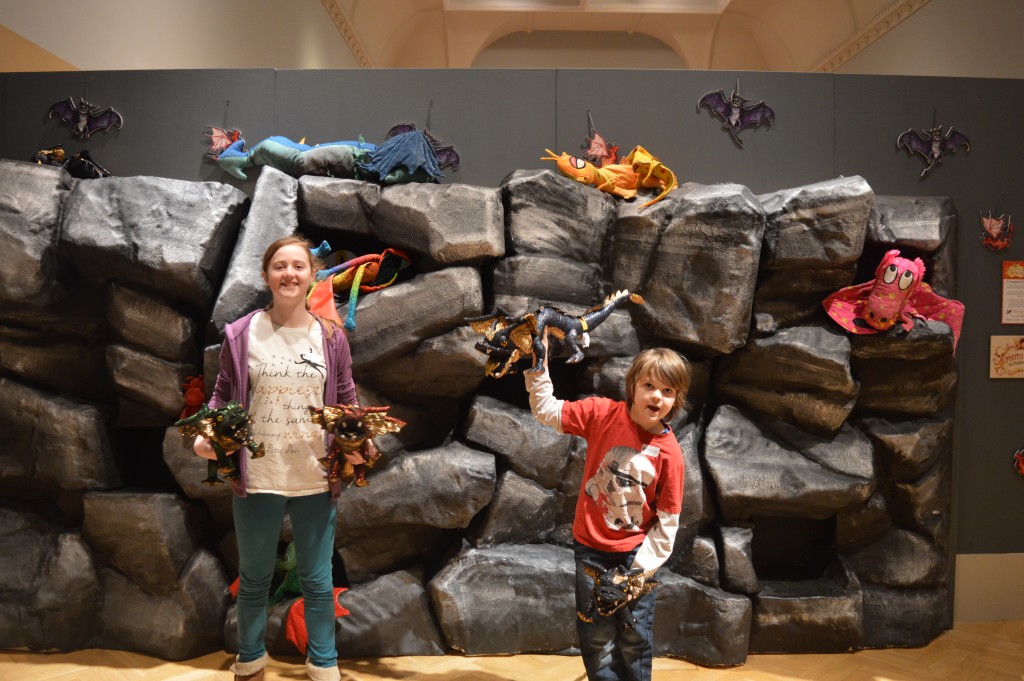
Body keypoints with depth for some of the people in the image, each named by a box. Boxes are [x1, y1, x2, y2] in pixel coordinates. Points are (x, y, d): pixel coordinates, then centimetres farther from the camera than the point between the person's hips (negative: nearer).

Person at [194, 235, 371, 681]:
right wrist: (207, 433, -14)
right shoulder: (241, 334, -4)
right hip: (257, 478, 0)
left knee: (318, 580, 13)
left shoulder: (331, 337, 0)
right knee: (254, 578, 17)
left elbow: (346, 402, 5)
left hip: (315, 479, 1)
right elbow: (222, 396, 3)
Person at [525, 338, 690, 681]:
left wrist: (640, 570, -12)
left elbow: (667, 521, -10)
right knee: (596, 640, 12)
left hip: (636, 555, -1)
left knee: (635, 641, 13)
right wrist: (537, 366, -18)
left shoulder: (670, 453, -15)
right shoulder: (603, 414, -12)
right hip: (591, 550, 1)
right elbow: (546, 410, -8)